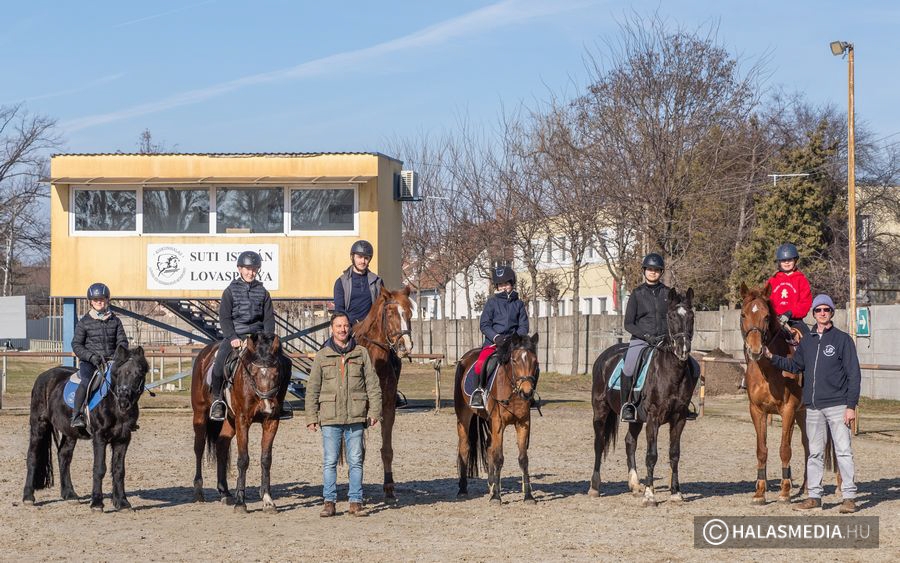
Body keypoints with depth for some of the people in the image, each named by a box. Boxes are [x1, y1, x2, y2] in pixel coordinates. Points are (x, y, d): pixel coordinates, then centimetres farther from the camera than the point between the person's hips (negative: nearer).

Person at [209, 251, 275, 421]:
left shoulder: (262, 292, 10)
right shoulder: (230, 291, 3)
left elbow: (269, 318, 8)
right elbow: (224, 318, -2)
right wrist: (232, 338, -15)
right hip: (234, 335, -2)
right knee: (220, 362, -26)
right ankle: (217, 399, -12)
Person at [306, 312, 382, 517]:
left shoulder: (361, 353, 6)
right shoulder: (322, 356, 5)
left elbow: (372, 384, 6)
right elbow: (312, 389, 6)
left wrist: (374, 411, -2)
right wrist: (311, 417, -1)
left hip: (355, 417, 0)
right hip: (330, 417, 0)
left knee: (356, 461, 3)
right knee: (329, 461, 1)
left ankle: (355, 502, 9)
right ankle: (329, 502, 7)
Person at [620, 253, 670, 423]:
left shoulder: (668, 293, 12)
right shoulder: (637, 293, 5)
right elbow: (628, 324, 2)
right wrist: (647, 336, -12)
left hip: (664, 340, 2)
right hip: (640, 340, -2)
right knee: (628, 369, -26)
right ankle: (627, 405, -11)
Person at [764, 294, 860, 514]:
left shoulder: (843, 339, -3)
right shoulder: (807, 342, 12)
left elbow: (853, 374, -6)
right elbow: (794, 366, 21)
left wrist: (851, 406, -12)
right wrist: (772, 357, 6)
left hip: (837, 405, -5)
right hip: (813, 407, 5)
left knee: (843, 451, -6)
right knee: (815, 453, 9)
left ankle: (849, 497, -2)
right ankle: (814, 496, 15)